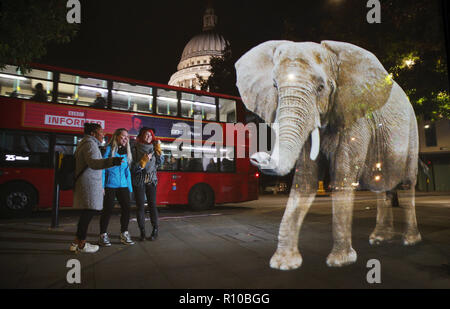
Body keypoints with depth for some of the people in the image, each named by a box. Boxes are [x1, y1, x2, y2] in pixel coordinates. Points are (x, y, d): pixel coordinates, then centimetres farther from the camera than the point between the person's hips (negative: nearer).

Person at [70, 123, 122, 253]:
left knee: (86, 213, 14)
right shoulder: (90, 144, -12)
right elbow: (93, 163, -30)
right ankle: (81, 245, 5)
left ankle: (76, 242, 21)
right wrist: (111, 161, -45)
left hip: (84, 183, 11)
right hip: (89, 183, -11)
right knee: (89, 212, -4)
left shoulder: (84, 143, 23)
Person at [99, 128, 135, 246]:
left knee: (126, 208, 3)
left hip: (123, 185, 5)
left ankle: (124, 235, 16)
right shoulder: (109, 149, -4)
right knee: (108, 210, 1)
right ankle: (103, 236, 16)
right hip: (110, 185, -5)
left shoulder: (126, 151, 13)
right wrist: (102, 186, -11)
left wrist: (130, 187, 10)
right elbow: (102, 168, -6)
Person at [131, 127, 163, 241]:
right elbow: (133, 167, -7)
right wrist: (143, 160, -18)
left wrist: (158, 150, -4)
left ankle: (155, 229, 9)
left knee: (152, 205, 0)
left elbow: (160, 162, 5)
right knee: (140, 206, 2)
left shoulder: (153, 148, 7)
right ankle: (142, 231, 12)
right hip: (138, 181, -2)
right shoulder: (135, 149, -3)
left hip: (151, 180, 2)